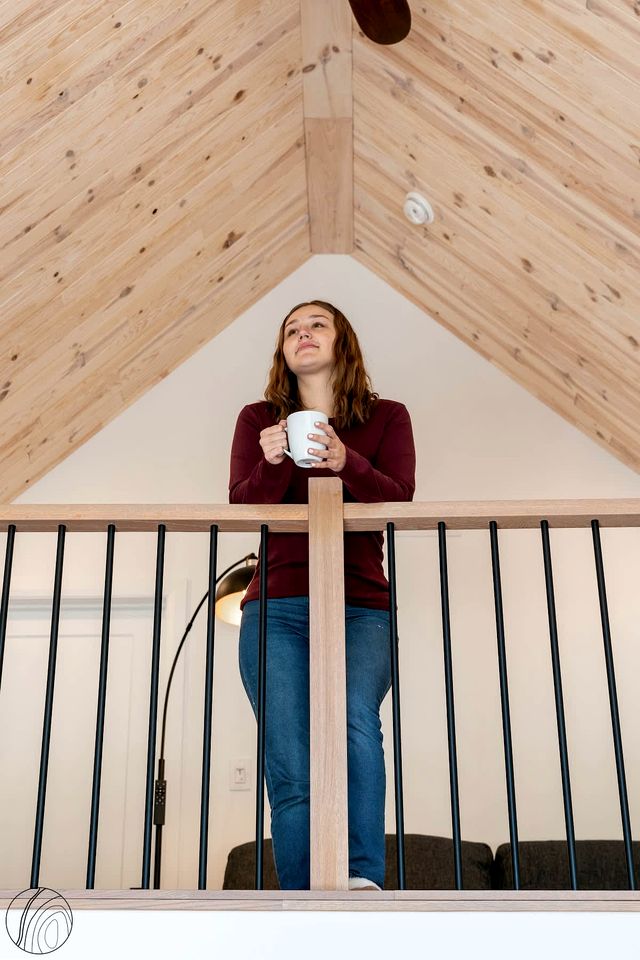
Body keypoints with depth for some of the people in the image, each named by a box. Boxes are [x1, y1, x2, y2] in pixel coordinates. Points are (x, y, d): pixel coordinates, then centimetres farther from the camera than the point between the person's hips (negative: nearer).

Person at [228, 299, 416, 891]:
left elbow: (399, 501, -3)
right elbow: (240, 509, 4)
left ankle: (364, 878, -26)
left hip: (361, 607, -1)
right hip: (277, 608, 1)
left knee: (354, 716, -29)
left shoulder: (387, 417, 13)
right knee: (290, 772, -6)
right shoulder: (258, 419, 16)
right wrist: (273, 464, -16)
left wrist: (345, 462, -21)